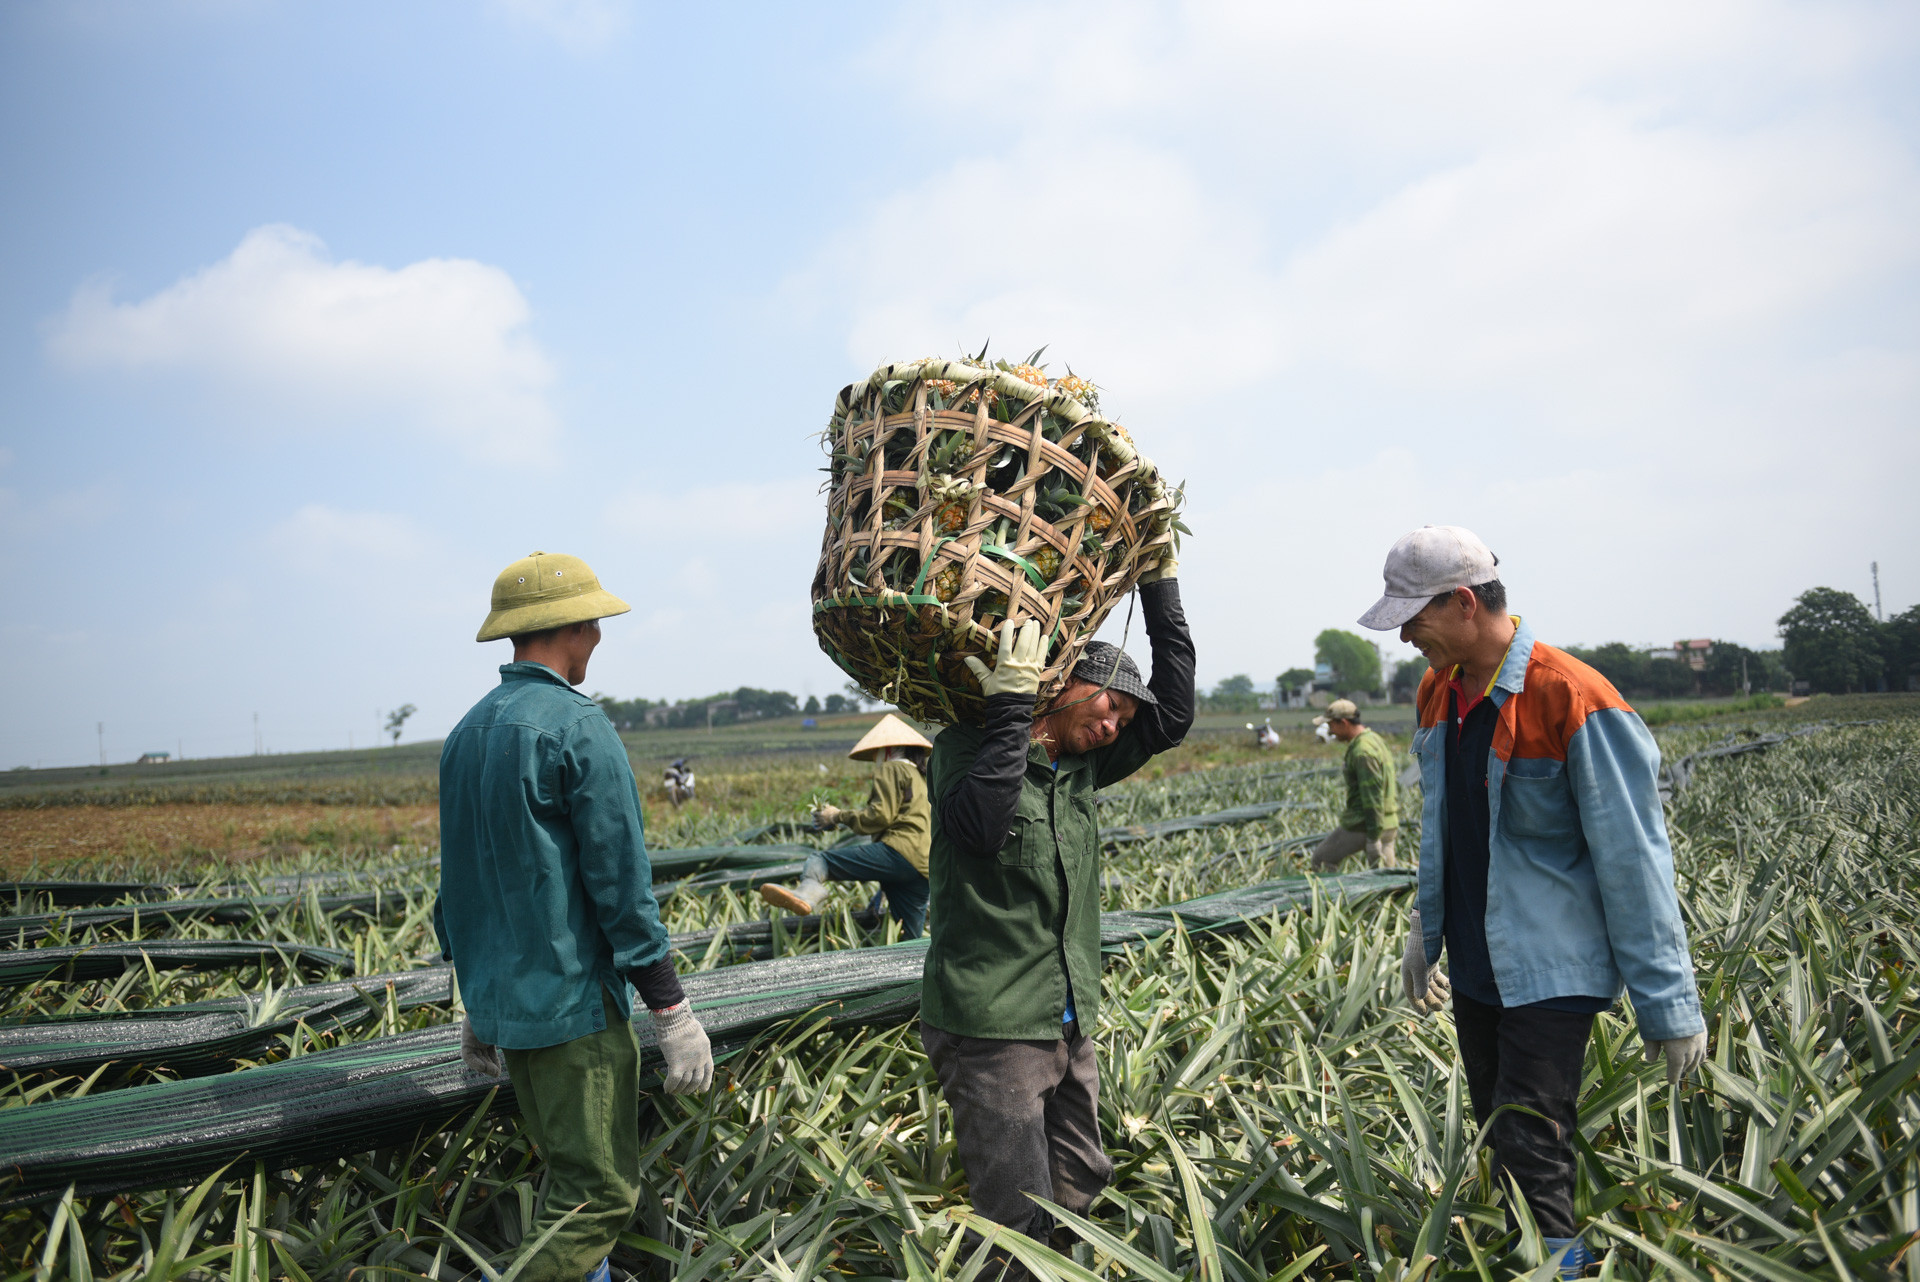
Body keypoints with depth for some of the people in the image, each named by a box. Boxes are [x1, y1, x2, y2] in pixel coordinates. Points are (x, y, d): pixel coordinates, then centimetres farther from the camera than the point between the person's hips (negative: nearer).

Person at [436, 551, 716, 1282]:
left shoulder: (466, 733, 11)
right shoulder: (577, 726, -15)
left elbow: (458, 884, 16)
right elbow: (621, 884, -17)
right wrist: (672, 1012, -11)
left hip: (503, 1003, 9)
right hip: (573, 1004, -9)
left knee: (572, 1178, 19)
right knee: (600, 1194, -2)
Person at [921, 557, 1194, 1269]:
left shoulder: (1082, 766, 12)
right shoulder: (967, 747, -8)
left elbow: (1173, 712, 10)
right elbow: (984, 823, -28)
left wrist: (1160, 584, 9)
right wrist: (1012, 707, -26)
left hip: (1067, 1027, 8)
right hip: (990, 1029, -8)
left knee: (1081, 1190, 16)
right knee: (1022, 1227, -6)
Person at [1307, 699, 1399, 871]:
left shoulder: (1363, 752, -19)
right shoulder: (1374, 739, 14)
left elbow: (1372, 797, -23)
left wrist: (1373, 837, -23)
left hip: (1366, 824, -10)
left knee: (1322, 858, 4)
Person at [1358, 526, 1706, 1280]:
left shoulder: (1572, 702, -20)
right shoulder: (1438, 694, 5)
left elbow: (1633, 859, -17)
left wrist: (1668, 1003, -14)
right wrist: (1426, 932, 19)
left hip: (1551, 973, -8)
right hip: (1475, 969, 8)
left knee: (1531, 1157, -8)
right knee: (1503, 1143, 15)